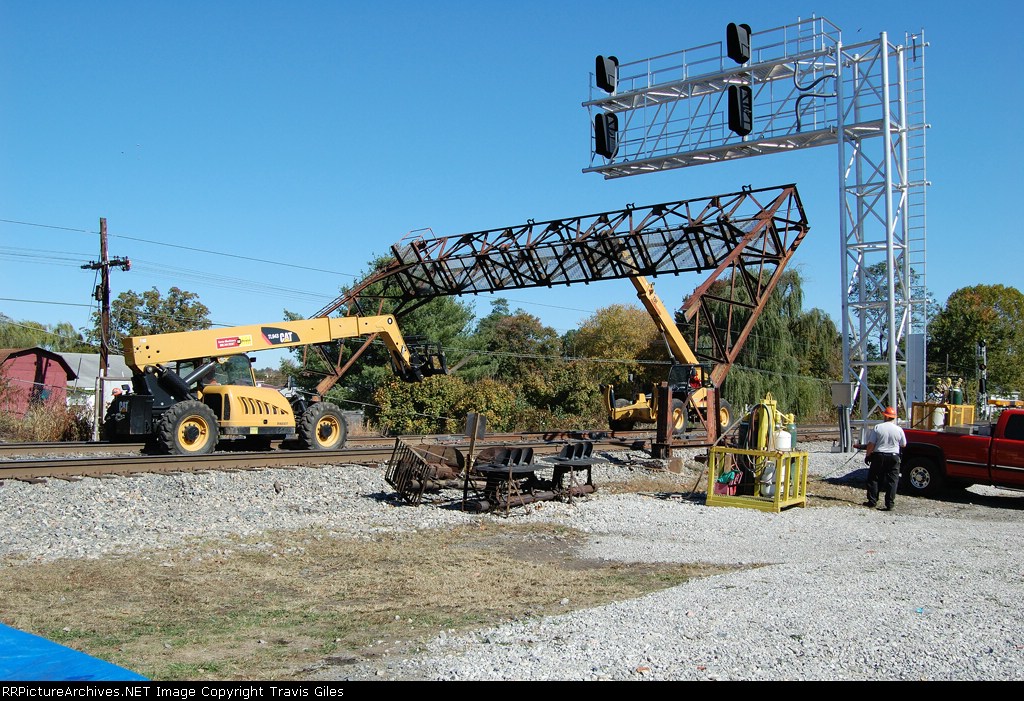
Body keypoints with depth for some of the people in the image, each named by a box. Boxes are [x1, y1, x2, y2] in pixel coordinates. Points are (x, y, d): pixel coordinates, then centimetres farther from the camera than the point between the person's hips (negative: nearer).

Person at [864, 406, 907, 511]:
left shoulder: (877, 428, -6)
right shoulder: (899, 430, -2)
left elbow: (871, 444, -7)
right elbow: (903, 445, 9)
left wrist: (867, 455, 3)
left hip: (878, 456, -1)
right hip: (893, 457, 1)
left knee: (873, 479, 10)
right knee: (892, 481, 4)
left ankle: (872, 501, 11)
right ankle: (890, 504, -1)